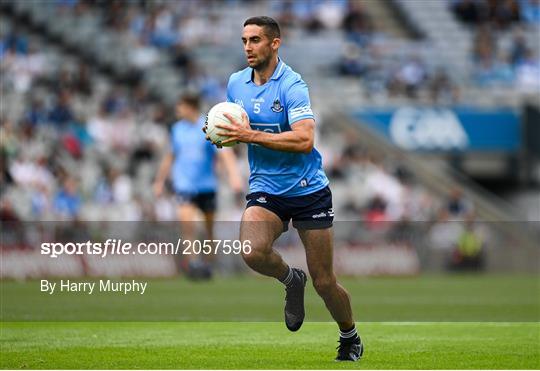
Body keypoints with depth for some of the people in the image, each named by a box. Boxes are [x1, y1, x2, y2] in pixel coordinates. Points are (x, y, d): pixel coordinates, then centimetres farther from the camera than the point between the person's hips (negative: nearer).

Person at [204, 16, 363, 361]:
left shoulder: (292, 85, -15)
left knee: (324, 282, 1)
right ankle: (292, 280, 6)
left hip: (308, 189, -4)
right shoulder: (236, 83, 4)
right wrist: (220, 135, -3)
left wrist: (250, 135, -30)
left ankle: (350, 339, 27)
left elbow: (304, 140, -28)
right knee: (252, 252, -27)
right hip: (266, 189, 4)